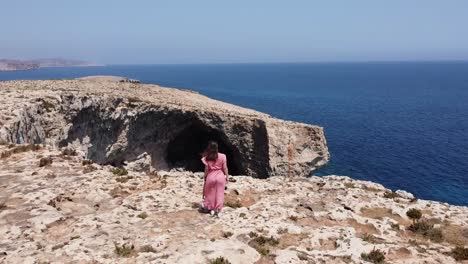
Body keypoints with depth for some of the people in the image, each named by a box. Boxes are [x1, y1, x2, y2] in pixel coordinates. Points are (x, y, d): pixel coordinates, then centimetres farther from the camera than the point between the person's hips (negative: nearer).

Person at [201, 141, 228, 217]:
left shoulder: (207, 158, -8)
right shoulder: (222, 156, -8)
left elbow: (206, 169, -4)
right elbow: (225, 168, -5)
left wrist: (205, 177, 8)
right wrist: (227, 176, 6)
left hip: (210, 176, 0)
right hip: (220, 176, 0)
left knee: (211, 193, 15)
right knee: (219, 193, 7)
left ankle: (212, 209, 22)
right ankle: (218, 211, 10)